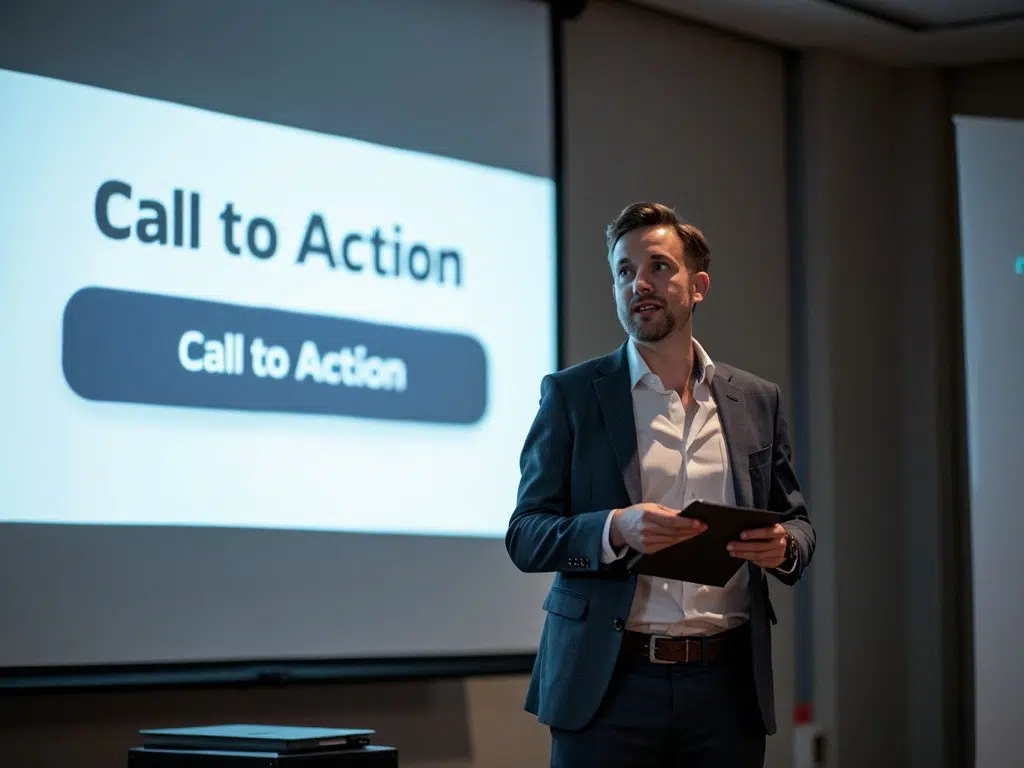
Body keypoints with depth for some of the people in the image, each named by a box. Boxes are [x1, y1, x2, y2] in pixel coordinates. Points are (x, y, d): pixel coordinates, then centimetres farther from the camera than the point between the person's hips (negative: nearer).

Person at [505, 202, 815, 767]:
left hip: (726, 684, 2)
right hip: (610, 682, -2)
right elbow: (524, 536, -1)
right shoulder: (571, 395, 4)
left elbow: (797, 523, 15)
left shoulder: (757, 401, 11)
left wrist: (783, 546, -9)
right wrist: (616, 530, -19)